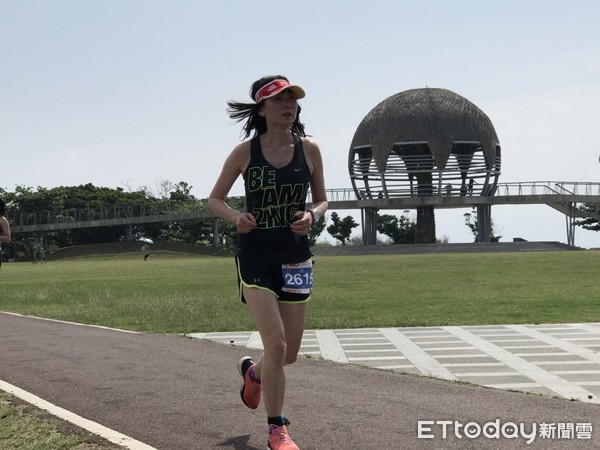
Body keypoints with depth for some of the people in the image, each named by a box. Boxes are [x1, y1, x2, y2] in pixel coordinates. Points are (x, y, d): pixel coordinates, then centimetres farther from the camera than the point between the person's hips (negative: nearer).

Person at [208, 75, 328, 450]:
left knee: (290, 352, 9)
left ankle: (252, 370, 46)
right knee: (276, 343, -15)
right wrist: (237, 217, -17)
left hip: (296, 257, 3)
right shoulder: (245, 152, -6)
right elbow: (215, 199, 4)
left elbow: (322, 199, 10)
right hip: (256, 255, -3)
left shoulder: (309, 150, -1)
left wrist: (313, 215, -13)